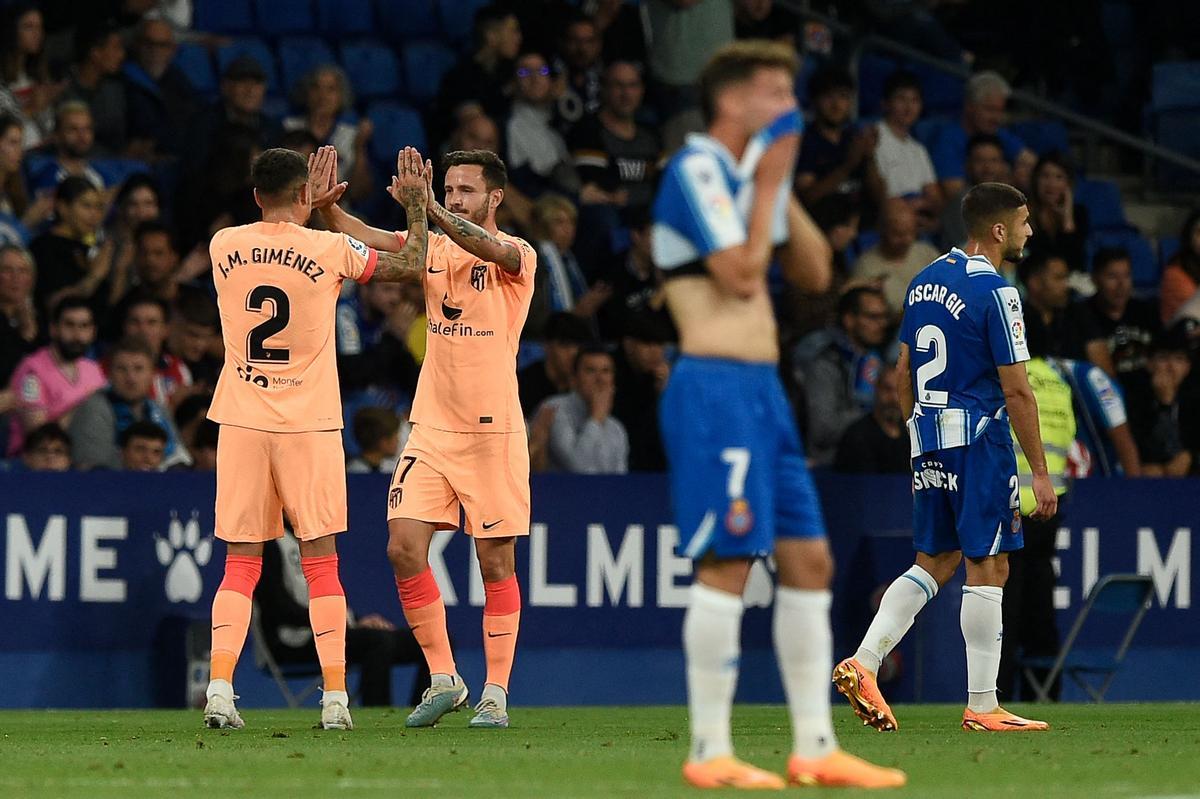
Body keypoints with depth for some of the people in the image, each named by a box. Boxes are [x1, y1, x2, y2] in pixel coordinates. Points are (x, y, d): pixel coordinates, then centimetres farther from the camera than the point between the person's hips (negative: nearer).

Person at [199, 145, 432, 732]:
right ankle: (335, 698, 1)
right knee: (321, 562, 4)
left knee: (240, 565, 5)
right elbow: (412, 265, 7)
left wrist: (309, 205, 35)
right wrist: (416, 203, 17)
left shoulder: (223, 246, 2)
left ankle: (219, 686, -9)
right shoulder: (328, 250, -7)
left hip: (241, 420, 2)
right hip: (309, 422, -2)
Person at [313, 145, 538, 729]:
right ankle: (443, 679, 7)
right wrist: (329, 210, -25)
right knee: (404, 547, -6)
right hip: (431, 428, 4)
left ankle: (495, 693, 9)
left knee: (495, 562, 0)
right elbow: (369, 240, -5)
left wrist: (428, 208, -42)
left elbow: (492, 250, -29)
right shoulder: (433, 246, 9)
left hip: (493, 430, -4)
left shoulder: (518, 255, -5)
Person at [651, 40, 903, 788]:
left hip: (762, 389, 10)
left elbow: (815, 272, 19)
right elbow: (740, 274, -16)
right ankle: (710, 754, -7)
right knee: (728, 564, -10)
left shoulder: (750, 173, 18)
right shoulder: (697, 171, -9)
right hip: (715, 385, -10)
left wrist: (783, 192, 10)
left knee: (810, 560, 7)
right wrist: (768, 186, -7)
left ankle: (815, 746, 9)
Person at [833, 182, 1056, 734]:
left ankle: (863, 662, 0)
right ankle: (981, 706, -1)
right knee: (987, 567, -2)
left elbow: (903, 371, 17)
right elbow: (1016, 389, -14)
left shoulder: (927, 280, 11)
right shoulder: (994, 292, -13)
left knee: (935, 563, 14)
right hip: (978, 438, -8)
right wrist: (1040, 472, -11)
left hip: (928, 440, 8)